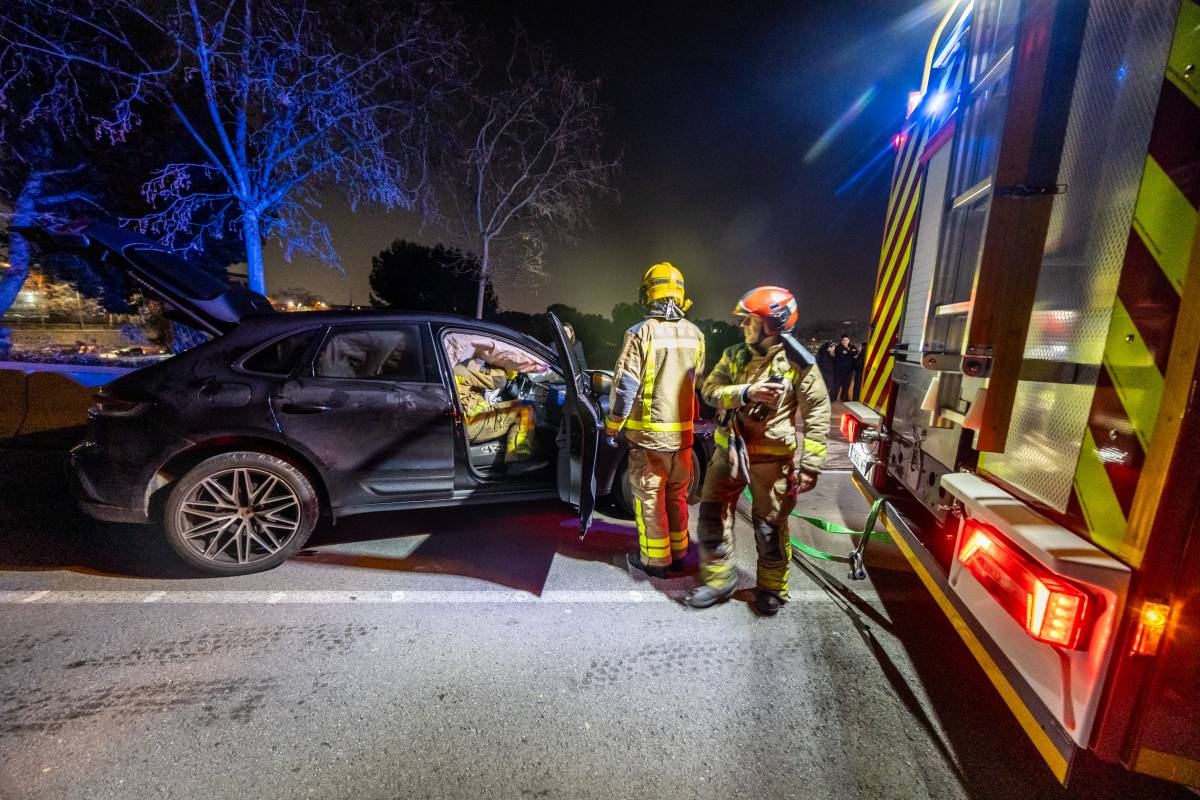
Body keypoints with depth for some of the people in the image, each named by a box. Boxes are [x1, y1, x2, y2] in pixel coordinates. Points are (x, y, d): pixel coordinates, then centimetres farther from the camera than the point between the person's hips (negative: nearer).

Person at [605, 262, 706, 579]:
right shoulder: (695, 335, 4)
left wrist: (612, 425, -3)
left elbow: (625, 384, -13)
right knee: (677, 494, 18)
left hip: (649, 431, -5)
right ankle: (678, 552, 31)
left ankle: (654, 559, 19)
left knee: (649, 495, 8)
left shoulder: (641, 333, -14)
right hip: (683, 431, 6)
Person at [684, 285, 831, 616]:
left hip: (771, 456, -4)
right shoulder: (734, 355, 5)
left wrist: (811, 464, -13)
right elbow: (710, 390, -6)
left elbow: (817, 415, -8)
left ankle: (771, 587, 32)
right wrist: (745, 393, -23)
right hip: (730, 449, 5)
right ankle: (718, 579, 25)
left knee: (770, 526, 10)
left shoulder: (797, 362, -9)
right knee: (712, 516, 8)